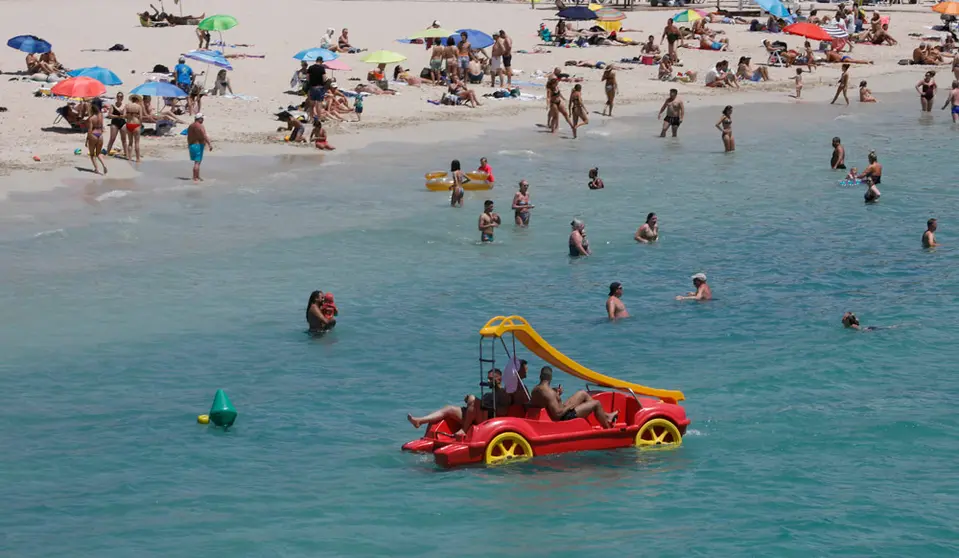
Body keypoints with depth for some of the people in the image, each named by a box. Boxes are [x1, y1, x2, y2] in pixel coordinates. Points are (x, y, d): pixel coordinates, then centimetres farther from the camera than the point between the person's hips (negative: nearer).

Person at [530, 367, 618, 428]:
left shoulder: (535, 390, -3)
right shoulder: (548, 392, -31)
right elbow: (557, 414, -34)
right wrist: (569, 406, -17)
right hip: (564, 417, -10)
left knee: (583, 394, 22)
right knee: (596, 404, 0)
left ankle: (605, 416, 34)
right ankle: (608, 428, 20)